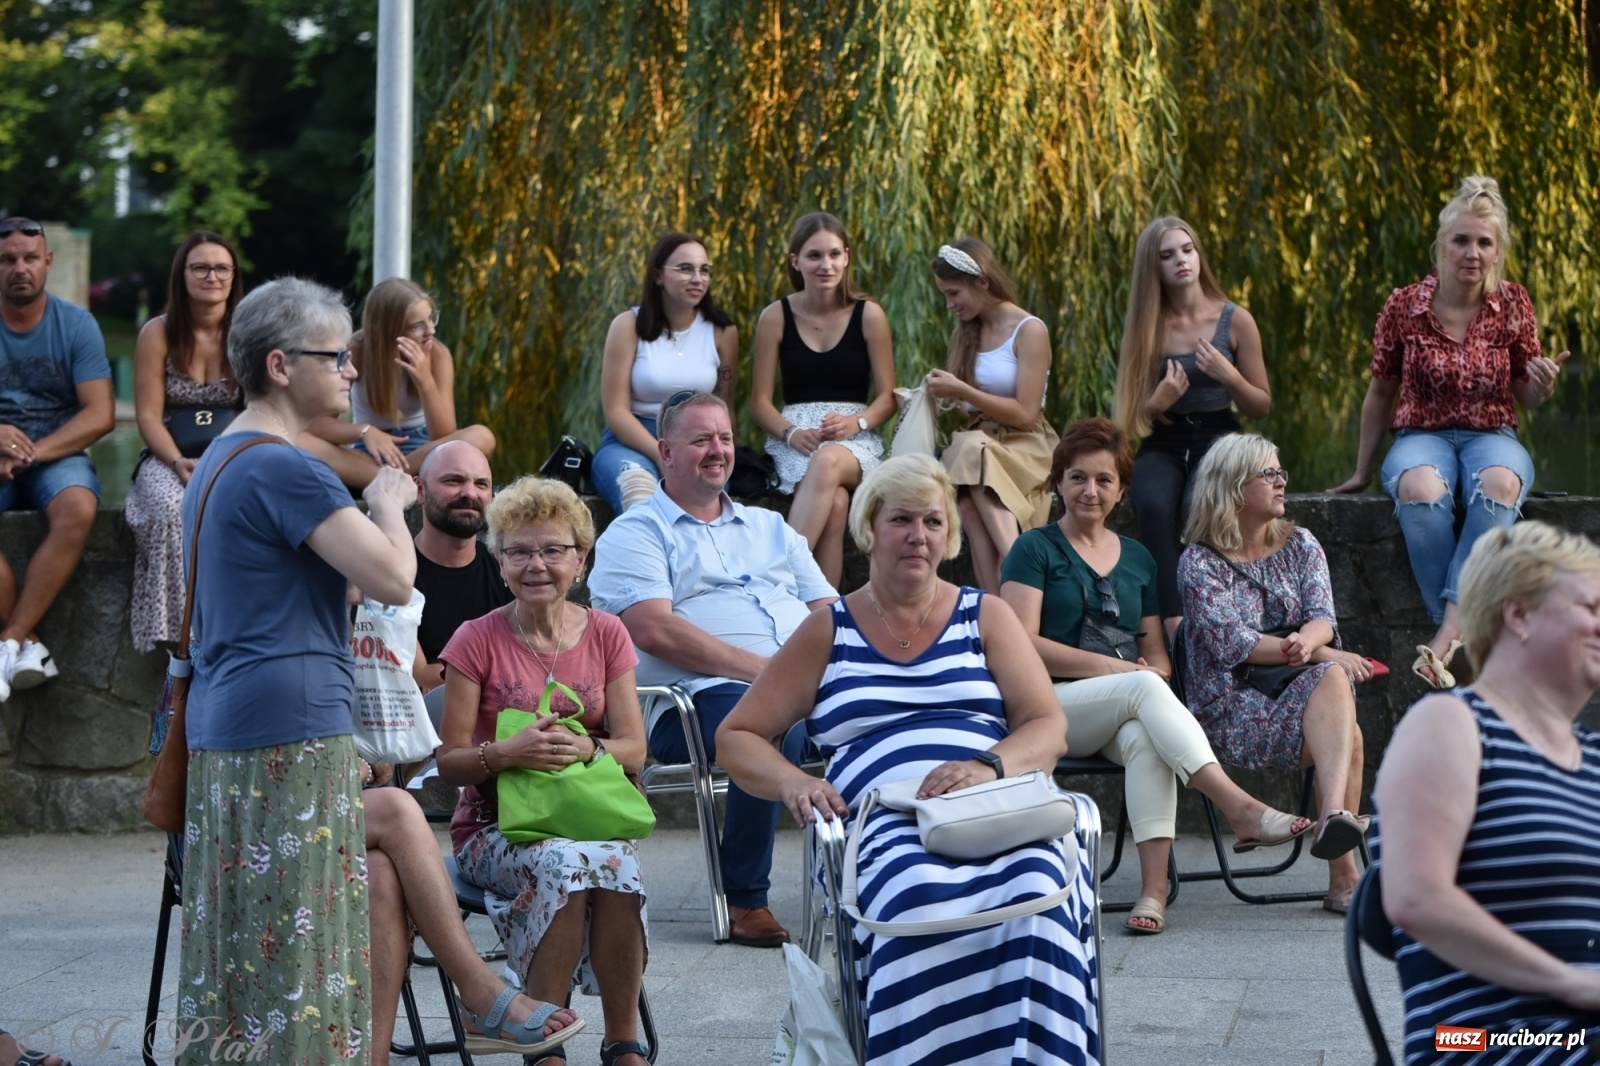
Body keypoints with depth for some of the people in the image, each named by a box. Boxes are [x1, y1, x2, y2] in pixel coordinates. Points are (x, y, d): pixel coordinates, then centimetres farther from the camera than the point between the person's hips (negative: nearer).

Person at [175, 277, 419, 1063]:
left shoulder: (217, 459, 18)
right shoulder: (286, 469, -14)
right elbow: (394, 578, -19)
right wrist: (389, 504, -1)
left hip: (220, 730, 10)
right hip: (294, 731, -10)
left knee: (233, 939, 11)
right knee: (296, 941, -8)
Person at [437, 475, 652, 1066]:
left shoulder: (605, 634, 7)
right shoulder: (478, 641, -2)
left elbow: (634, 748, 4)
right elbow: (449, 762, -4)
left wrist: (585, 748, -18)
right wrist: (509, 752, -24)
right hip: (496, 825, -2)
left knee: (618, 865, -33)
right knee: (564, 862, -35)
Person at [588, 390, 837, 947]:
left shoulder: (770, 527, 30)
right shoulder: (635, 533, 10)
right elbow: (654, 631, -7)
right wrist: (761, 668, -15)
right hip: (697, 696, -5)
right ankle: (745, 899, -25)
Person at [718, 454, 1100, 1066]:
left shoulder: (985, 616, 21)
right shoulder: (828, 633, 19)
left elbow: (1047, 729, 10)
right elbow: (736, 737, 19)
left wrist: (987, 766, -13)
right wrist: (792, 783, -4)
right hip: (887, 823, -1)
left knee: (1035, 890, -36)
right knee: (924, 900, -38)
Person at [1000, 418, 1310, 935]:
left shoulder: (1138, 559, 21)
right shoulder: (1036, 549, 5)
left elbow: (1156, 653, 20)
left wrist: (1153, 671, -6)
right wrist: (1118, 669, -13)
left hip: (1121, 713, 4)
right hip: (1050, 706, -3)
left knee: (1145, 737, -34)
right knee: (1143, 689, -33)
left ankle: (1154, 888, -46)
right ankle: (1241, 809, -43)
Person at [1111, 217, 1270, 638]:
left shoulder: (1235, 320, 4)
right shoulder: (1145, 326, 7)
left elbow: (1261, 406, 7)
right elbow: (1132, 416, 10)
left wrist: (1228, 376, -13)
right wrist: (1158, 403, -13)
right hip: (1163, 446, 1)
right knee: (1154, 507, -35)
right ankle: (1173, 622, -40)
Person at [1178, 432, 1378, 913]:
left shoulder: (1300, 545, 16)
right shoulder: (1199, 562, 1)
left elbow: (1322, 618, 2)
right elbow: (1231, 644, -12)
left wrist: (1307, 640, -24)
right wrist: (1316, 653, -17)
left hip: (1302, 693, 4)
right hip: (1231, 712, -4)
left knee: (1332, 679, -34)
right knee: (1347, 736, -31)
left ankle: (1334, 817, -49)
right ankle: (1343, 871, -39)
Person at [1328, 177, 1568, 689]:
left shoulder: (1513, 305, 0)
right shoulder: (1404, 306, -4)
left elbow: (1526, 397, 10)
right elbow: (1380, 393, 10)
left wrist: (1542, 386, -15)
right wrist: (1362, 471, 16)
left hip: (1491, 437, 1)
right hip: (1422, 437, -1)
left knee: (1499, 484, -38)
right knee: (1420, 491, -39)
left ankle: (1449, 634, -42)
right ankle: (1461, 637, -32)